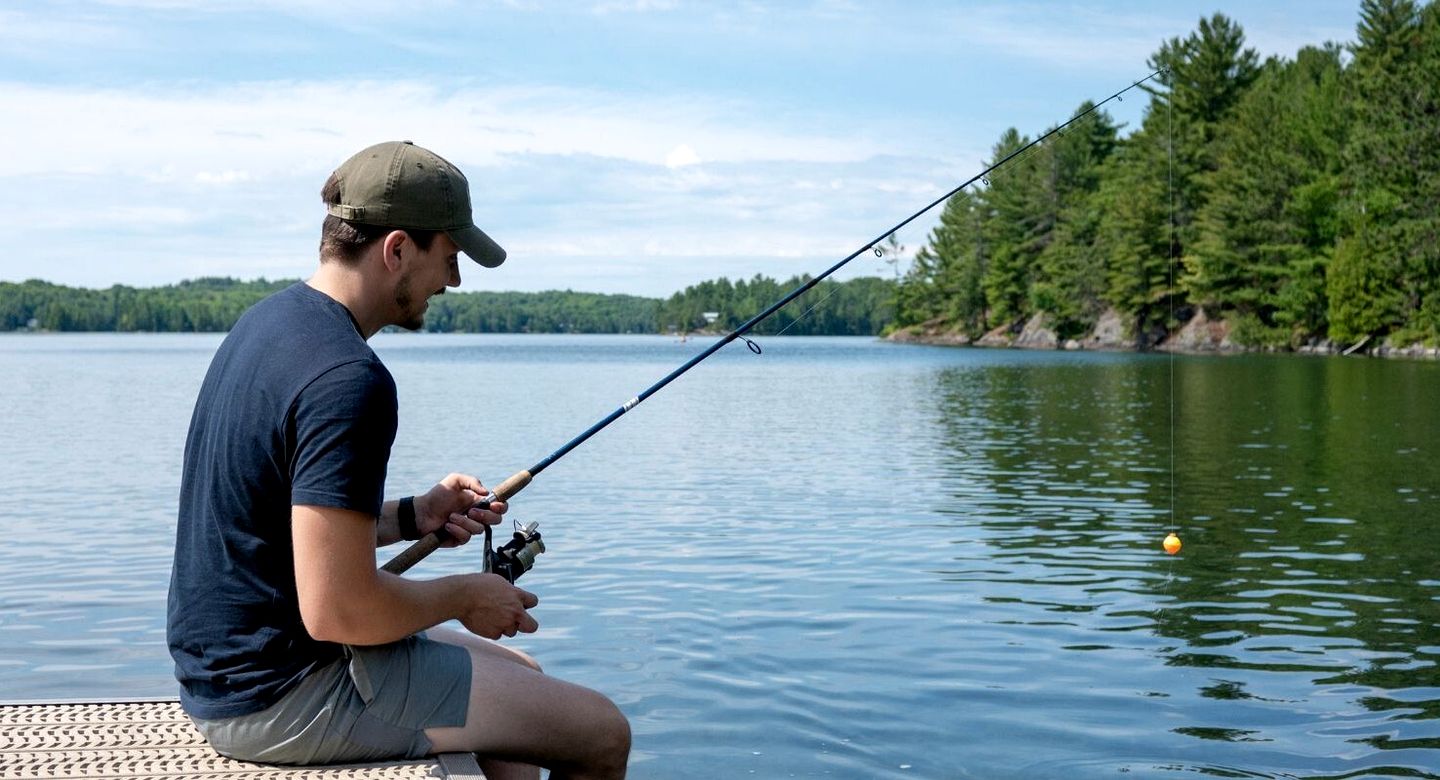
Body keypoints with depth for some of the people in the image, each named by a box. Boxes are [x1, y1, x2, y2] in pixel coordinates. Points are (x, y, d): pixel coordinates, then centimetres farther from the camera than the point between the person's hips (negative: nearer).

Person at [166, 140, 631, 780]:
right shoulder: (349, 380, -24)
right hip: (280, 700, -10)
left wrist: (412, 517, 10)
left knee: (519, 676, 25)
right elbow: (336, 609, -27)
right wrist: (463, 597, -10)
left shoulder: (267, 321, 8)